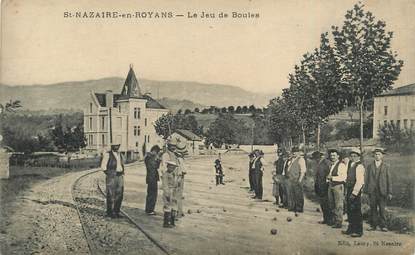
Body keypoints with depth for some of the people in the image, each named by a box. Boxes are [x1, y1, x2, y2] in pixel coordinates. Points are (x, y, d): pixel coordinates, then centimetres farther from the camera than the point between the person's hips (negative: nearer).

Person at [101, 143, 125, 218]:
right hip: (111, 177, -6)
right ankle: (110, 213, 4)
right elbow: (103, 166, -7)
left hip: (120, 176, 6)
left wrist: (122, 172, 10)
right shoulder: (107, 154, -4)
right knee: (111, 195, -3)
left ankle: (116, 212, 15)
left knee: (119, 195, 6)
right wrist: (109, 174, -10)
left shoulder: (120, 155, 16)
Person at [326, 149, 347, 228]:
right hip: (330, 186, 8)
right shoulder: (331, 165, 15)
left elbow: (343, 177, -18)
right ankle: (333, 221, 24)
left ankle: (339, 222, 4)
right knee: (331, 204, 13)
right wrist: (328, 178, 3)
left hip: (338, 186, -8)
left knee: (338, 205, -3)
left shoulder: (341, 165, -11)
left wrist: (332, 177, -18)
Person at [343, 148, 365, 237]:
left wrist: (354, 193, -21)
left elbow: (359, 181, -19)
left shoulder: (359, 166, -13)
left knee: (356, 212, -3)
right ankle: (351, 229, 25)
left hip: (356, 191, -9)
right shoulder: (350, 165, 14)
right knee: (350, 211, 15)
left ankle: (358, 231, 6)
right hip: (349, 190, 9)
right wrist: (347, 192, 15)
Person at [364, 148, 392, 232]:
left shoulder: (386, 166, 6)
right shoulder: (370, 165, 10)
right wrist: (366, 190, 2)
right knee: (373, 209, 4)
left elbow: (388, 179, 3)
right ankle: (373, 225, 12)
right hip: (372, 191, 1)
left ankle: (383, 226, 10)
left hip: (382, 191, -1)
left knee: (382, 209, 0)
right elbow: (366, 179, 9)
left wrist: (390, 192, -2)